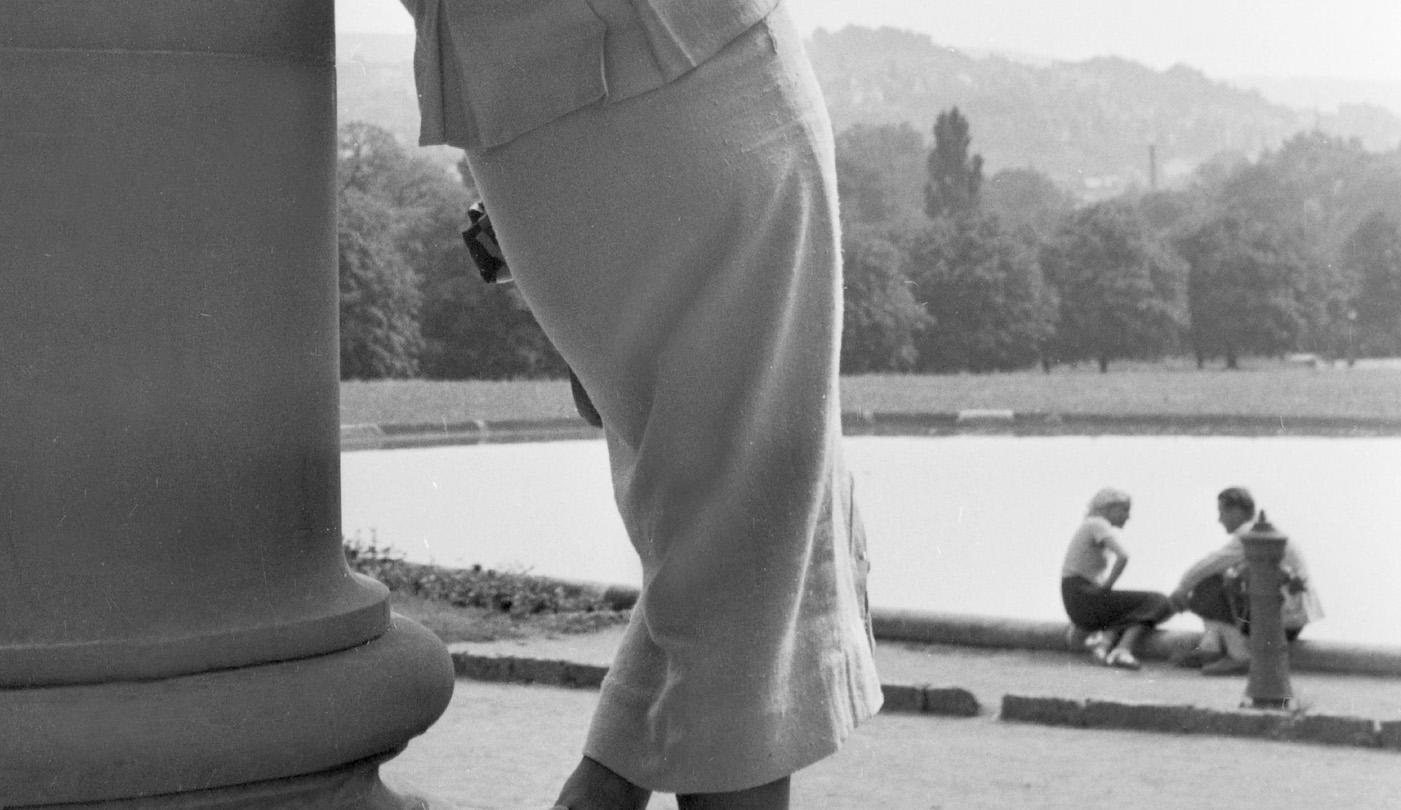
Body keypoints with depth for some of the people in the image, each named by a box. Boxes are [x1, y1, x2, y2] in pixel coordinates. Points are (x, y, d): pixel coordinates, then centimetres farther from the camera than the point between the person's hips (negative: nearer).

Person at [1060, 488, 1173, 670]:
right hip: (1087, 598, -9)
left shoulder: (1087, 526, 23)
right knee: (1158, 603, -5)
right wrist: (1106, 588, -11)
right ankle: (1123, 649, -24)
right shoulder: (1099, 524, -6)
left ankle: (1106, 636, -7)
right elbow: (1123, 557, -23)